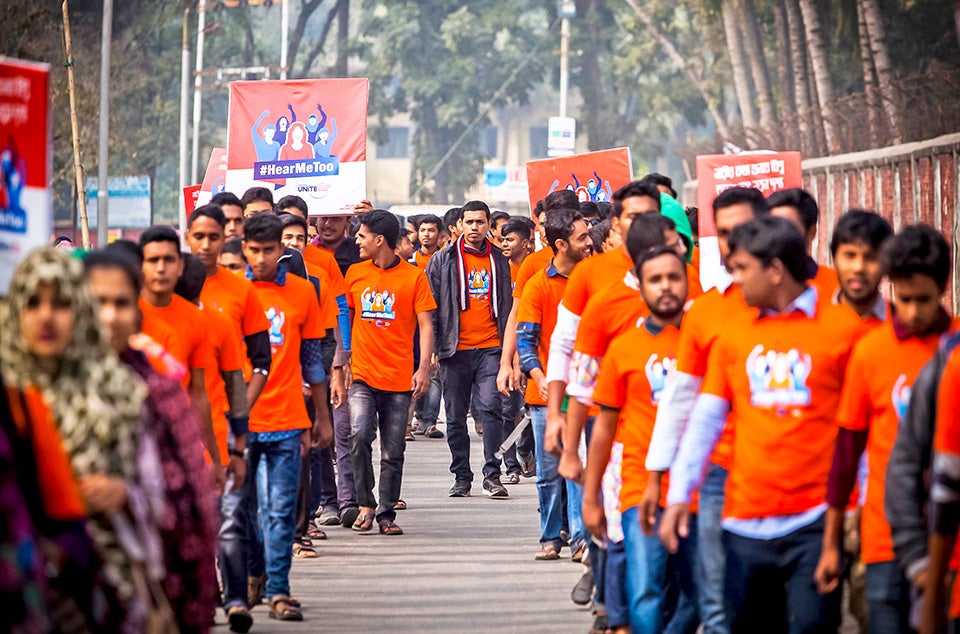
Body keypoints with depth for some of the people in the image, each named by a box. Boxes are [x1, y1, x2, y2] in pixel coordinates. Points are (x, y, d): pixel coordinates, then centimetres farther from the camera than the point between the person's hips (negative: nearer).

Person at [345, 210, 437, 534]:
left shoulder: (414, 277, 0)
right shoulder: (355, 273, 8)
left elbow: (426, 325, 0)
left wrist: (424, 367, -10)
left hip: (399, 379, -1)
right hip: (362, 374, 1)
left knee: (393, 452, 2)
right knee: (359, 434, -19)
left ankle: (386, 514, 14)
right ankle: (366, 504, -4)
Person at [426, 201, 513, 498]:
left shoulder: (499, 261, 11)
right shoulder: (443, 261, 4)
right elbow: (430, 307, 4)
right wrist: (431, 348, -4)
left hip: (491, 347, 0)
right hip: (455, 350, 0)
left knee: (490, 407, -12)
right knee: (456, 416, 5)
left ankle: (492, 474, -9)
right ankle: (462, 477, 14)